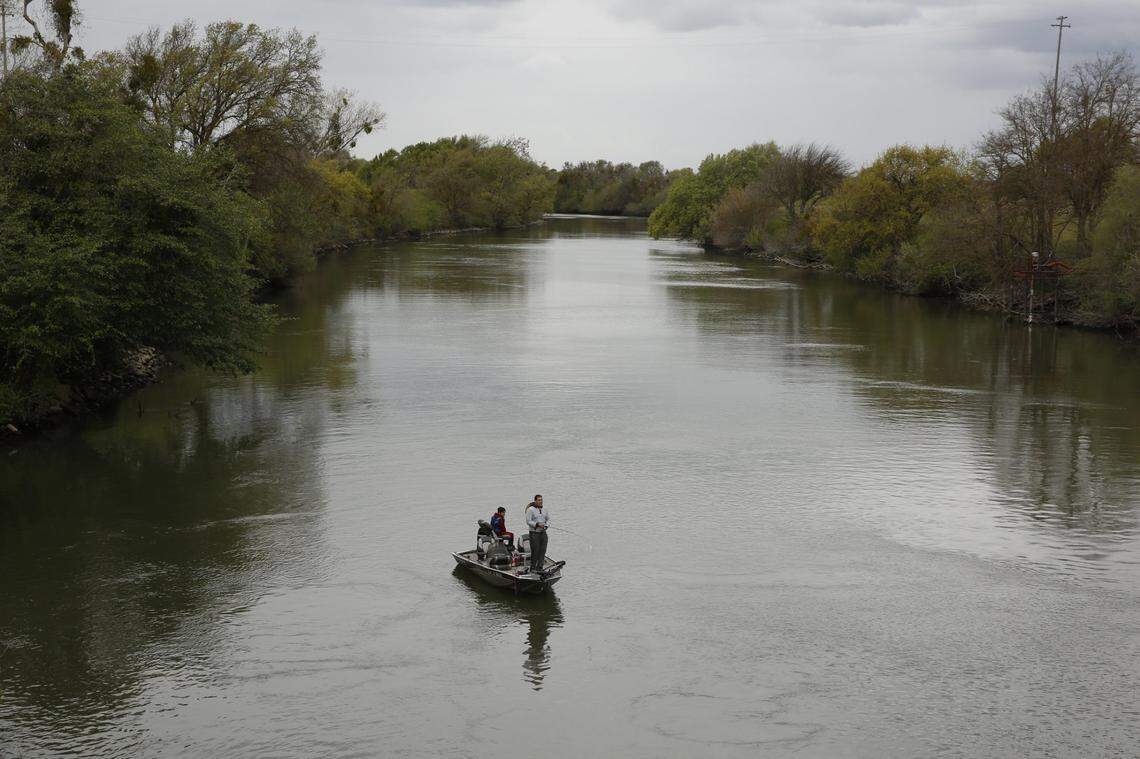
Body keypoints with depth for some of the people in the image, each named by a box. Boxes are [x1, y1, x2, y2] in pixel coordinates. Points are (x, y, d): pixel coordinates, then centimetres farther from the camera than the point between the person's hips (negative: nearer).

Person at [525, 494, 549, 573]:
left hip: (543, 533, 6)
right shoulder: (530, 509, -8)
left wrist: (546, 525, 2)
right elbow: (528, 521, -12)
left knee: (543, 550, 1)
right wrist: (537, 524, -23)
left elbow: (548, 519, 22)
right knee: (535, 551, -5)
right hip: (534, 533, -6)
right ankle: (532, 568, 5)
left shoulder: (543, 510, 11)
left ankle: (539, 567, 8)